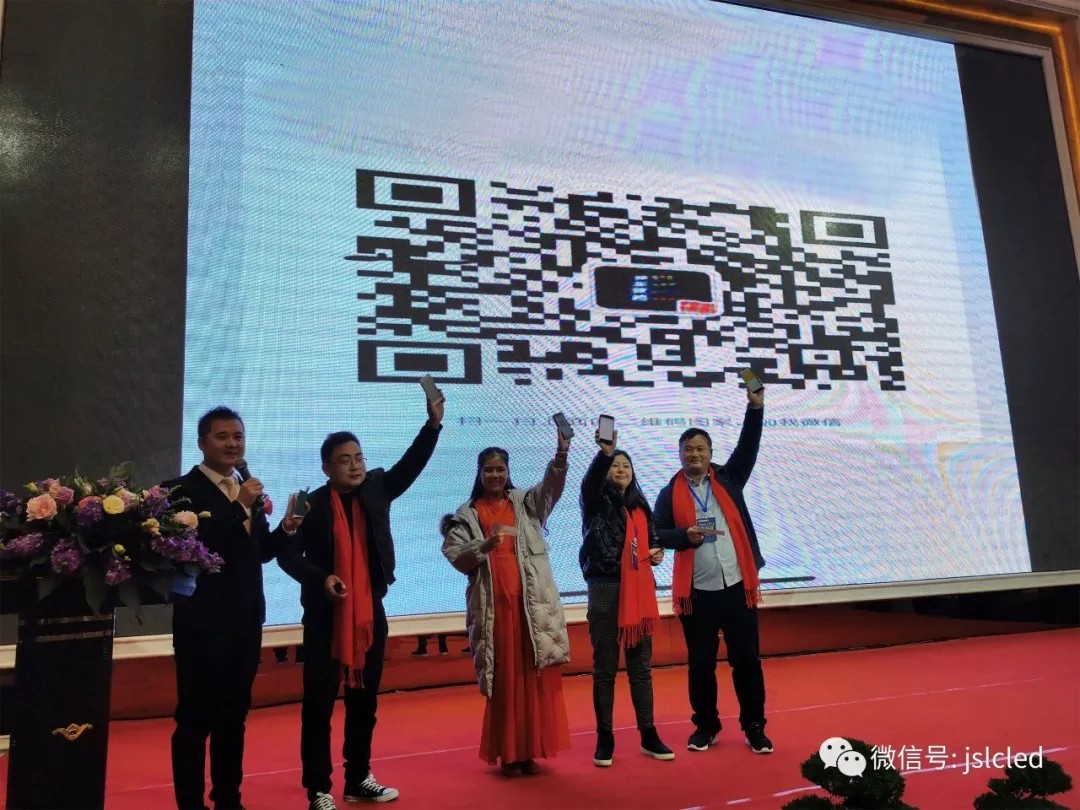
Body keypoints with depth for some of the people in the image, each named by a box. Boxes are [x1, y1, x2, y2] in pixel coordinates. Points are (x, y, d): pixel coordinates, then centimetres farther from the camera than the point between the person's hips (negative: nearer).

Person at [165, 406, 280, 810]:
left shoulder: (248, 491, 10)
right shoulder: (181, 490, -10)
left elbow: (260, 552, 10)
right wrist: (239, 507, -24)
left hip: (246, 620, 7)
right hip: (203, 622, -7)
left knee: (234, 716, 16)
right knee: (195, 718, 4)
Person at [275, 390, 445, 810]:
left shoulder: (377, 488, 4)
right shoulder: (313, 504, -8)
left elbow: (411, 464, -1)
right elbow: (288, 555, -7)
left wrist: (433, 423, -11)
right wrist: (321, 578, -21)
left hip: (370, 612, 5)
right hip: (326, 616, -4)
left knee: (365, 701, 14)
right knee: (319, 704, 5)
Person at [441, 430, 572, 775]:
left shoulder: (526, 503, 11)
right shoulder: (467, 514, 7)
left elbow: (552, 486, -8)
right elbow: (453, 555, -2)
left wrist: (562, 453, -25)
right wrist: (484, 546, -19)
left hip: (533, 602, 1)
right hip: (493, 604, -1)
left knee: (535, 676, 3)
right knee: (503, 679, 3)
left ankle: (531, 751, 14)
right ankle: (509, 753, 13)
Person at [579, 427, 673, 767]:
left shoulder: (640, 506, 13)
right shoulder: (596, 502, -1)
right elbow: (589, 481, -24)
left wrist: (657, 552, 1)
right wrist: (604, 452, -42)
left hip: (639, 590, 4)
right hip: (605, 590, -4)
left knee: (641, 667, 11)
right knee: (605, 668, 3)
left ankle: (649, 736, 20)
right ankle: (605, 739, 13)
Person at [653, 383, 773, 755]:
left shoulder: (728, 479, 6)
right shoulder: (671, 493, 2)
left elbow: (748, 447, -5)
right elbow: (658, 533, -1)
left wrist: (755, 408, -15)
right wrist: (686, 535, -19)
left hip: (737, 586, 1)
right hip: (697, 591, -1)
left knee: (746, 658, 7)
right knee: (700, 662, 8)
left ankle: (754, 727, 21)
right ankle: (705, 726, 24)